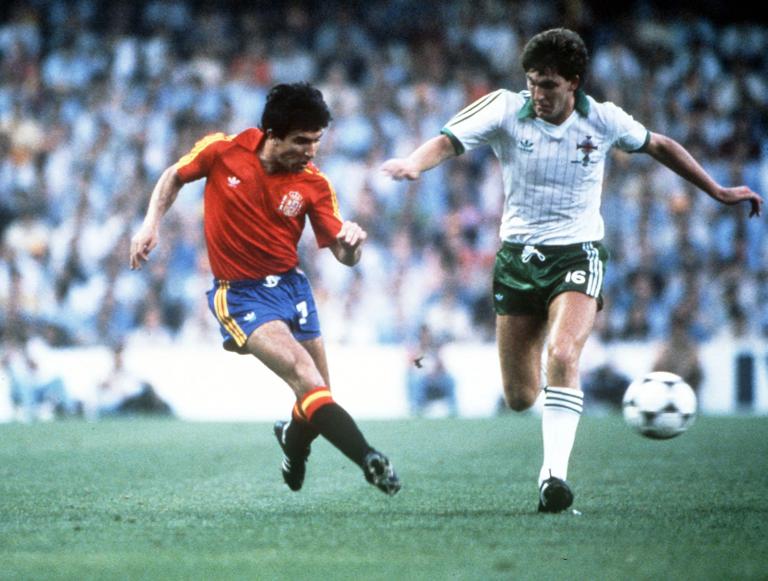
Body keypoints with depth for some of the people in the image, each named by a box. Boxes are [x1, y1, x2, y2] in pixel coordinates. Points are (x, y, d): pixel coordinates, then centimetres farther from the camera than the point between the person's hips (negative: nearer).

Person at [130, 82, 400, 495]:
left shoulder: (314, 185, -7)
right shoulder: (221, 151, -11)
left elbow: (343, 256, -6)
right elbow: (174, 177, 9)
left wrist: (352, 243, -28)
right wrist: (151, 223, -3)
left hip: (292, 285, 4)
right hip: (240, 293, -4)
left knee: (317, 402, 7)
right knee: (305, 376, -24)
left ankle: (293, 437, 43)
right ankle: (371, 463, -35)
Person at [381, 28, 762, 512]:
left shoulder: (602, 120, -4)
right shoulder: (506, 110, -8)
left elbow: (659, 146, 14)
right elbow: (450, 140, -22)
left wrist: (718, 191, 18)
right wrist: (416, 163, -44)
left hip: (578, 254, -1)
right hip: (519, 255, 1)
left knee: (562, 356, -29)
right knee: (519, 397, 4)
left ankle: (555, 473, -29)